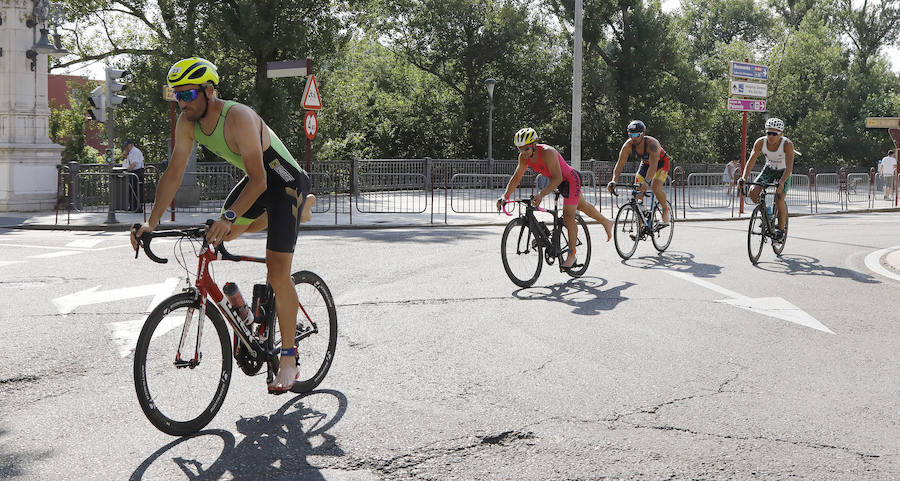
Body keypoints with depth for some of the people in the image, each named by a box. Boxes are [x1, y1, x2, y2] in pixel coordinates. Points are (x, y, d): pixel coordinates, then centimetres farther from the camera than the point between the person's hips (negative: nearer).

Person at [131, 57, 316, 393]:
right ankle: (300, 209, 37)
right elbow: (173, 174, -8)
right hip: (256, 179, 8)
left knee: (277, 273, -16)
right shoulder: (187, 123, -10)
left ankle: (289, 359, -6)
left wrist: (229, 217, -48)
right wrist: (152, 222, -18)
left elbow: (258, 180, -35)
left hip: (285, 180, -8)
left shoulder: (238, 118, -32)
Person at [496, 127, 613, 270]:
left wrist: (541, 194, -52)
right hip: (561, 183, 8)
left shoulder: (547, 152, -37)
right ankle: (606, 222, 50)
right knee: (582, 206, 26)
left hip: (571, 179, -8)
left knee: (568, 216, -13)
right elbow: (516, 177, -8)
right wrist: (505, 196, -21)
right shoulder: (524, 157, -15)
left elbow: (557, 178, -41)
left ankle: (571, 255, -3)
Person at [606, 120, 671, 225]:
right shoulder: (628, 145, -25)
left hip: (661, 162, -5)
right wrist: (613, 180, -45)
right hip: (645, 163, 5)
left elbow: (653, 165, -48)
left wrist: (646, 181, -63)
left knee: (655, 188, -28)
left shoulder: (652, 144, -38)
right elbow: (620, 164, -28)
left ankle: (665, 209, 0)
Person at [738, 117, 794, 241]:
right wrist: (744, 177, -35)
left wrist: (781, 182, -50)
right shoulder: (760, 142, -22)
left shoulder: (787, 144, -30)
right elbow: (751, 161, -20)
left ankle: (781, 229, -2)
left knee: (779, 199, -20)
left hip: (783, 172, -3)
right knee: (753, 192, -17)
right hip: (769, 169, 3)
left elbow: (789, 167, -35)